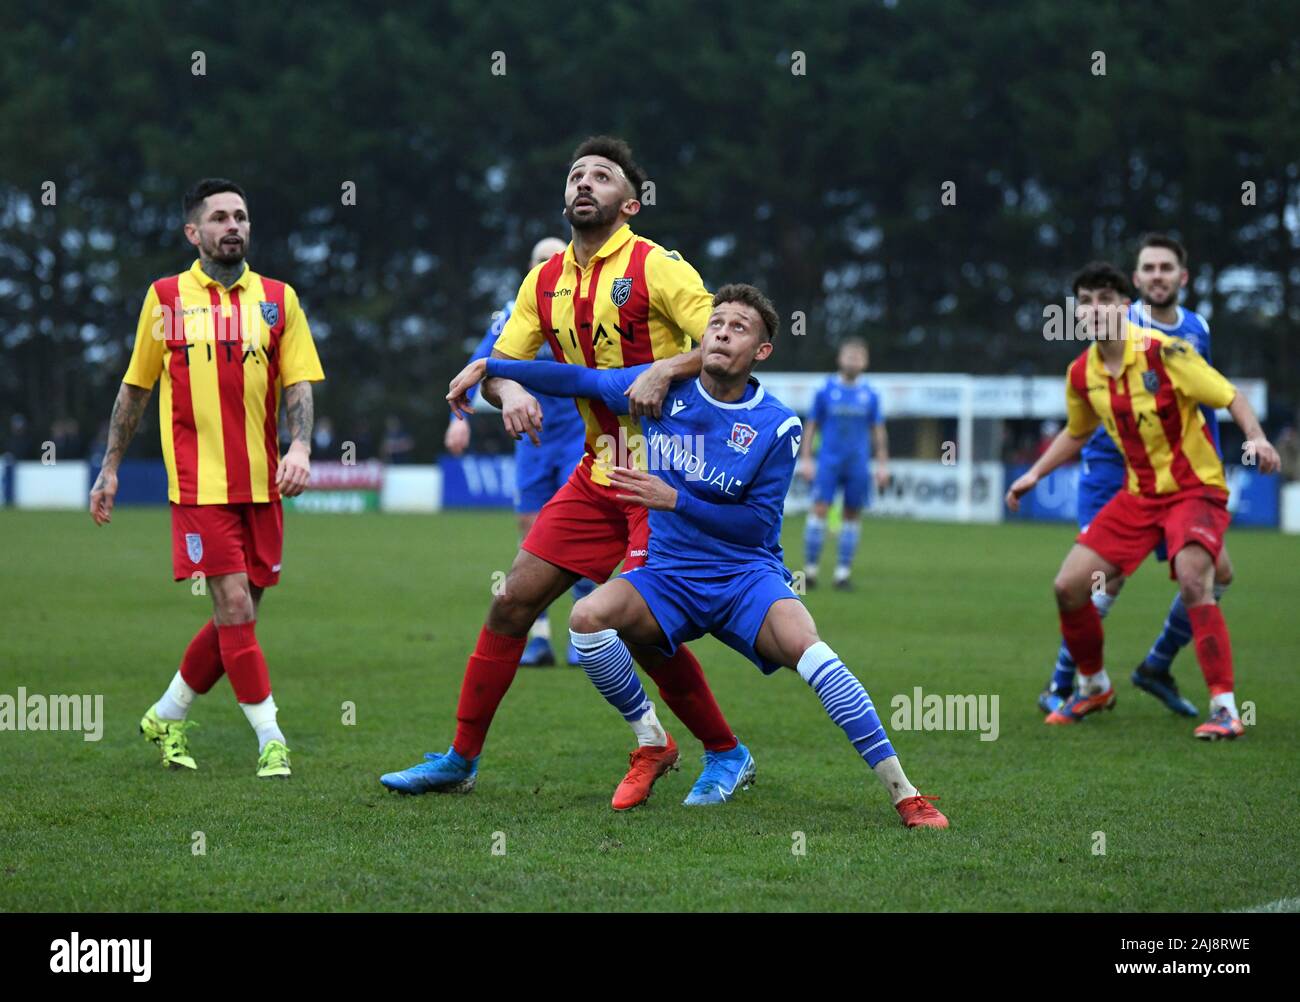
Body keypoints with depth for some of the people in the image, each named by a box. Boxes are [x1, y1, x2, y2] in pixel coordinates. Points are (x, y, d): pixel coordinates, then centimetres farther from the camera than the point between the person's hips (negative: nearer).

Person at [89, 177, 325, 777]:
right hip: (199, 482, -3)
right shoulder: (166, 298, 4)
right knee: (234, 606, -11)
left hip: (261, 482, 3)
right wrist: (109, 469, 11)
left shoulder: (277, 298, 8)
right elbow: (135, 388, 12)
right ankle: (270, 739, -5)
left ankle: (168, 718, 24)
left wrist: (300, 447, -14)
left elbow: (298, 384, 4)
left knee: (238, 616, 6)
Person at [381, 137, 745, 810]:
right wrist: (508, 392, -11)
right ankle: (461, 759, 12)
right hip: (599, 470, 6)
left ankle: (724, 752, 7)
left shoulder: (654, 266, -10)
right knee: (513, 601, 3)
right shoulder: (546, 282, 9)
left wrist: (664, 370, -30)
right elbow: (497, 365, 12)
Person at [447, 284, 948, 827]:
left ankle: (903, 794, -28)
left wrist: (675, 500, -18)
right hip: (670, 576, 3)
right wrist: (488, 366, 8)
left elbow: (759, 523, -9)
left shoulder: (778, 426, -8)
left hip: (747, 575, -3)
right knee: (587, 617, -26)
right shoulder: (664, 387, 0)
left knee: (804, 645, -32)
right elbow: (580, 380, 11)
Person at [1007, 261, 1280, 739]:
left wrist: (1255, 437, -33)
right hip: (1139, 493, 6)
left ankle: (1225, 707, -22)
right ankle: (1093, 687, 24)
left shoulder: (1163, 351, -18)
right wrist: (1035, 474, 15)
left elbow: (1231, 397, -16)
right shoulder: (1082, 373, 0)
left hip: (1195, 487, -6)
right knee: (1068, 586, -2)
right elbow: (1077, 433, 21)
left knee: (1193, 580, -30)